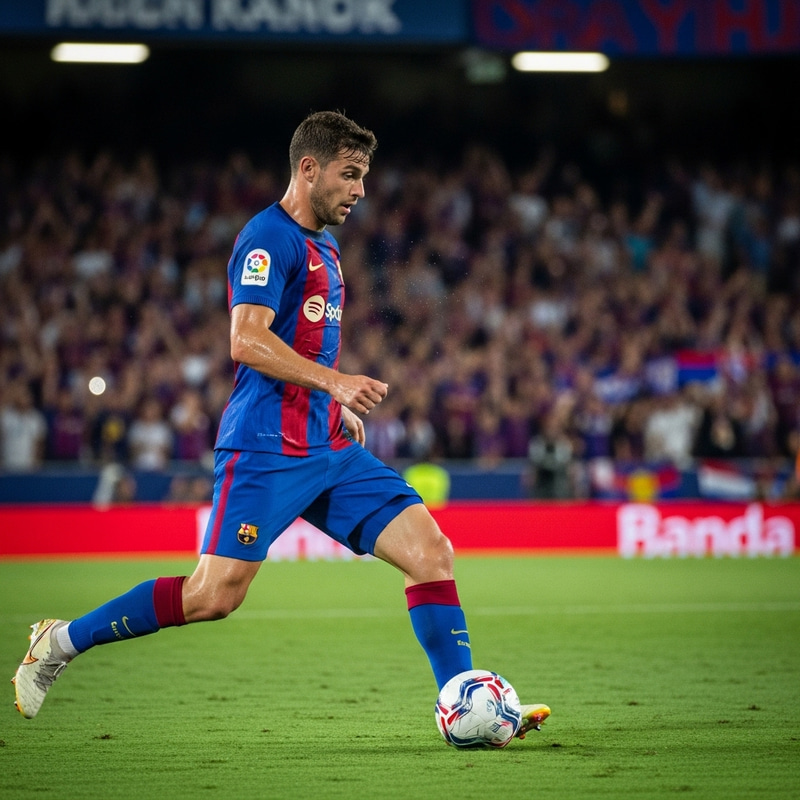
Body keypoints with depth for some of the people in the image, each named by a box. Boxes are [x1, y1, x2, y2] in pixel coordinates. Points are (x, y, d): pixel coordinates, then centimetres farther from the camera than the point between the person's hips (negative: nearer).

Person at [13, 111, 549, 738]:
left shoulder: (325, 248, 20)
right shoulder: (271, 236, -9)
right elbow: (247, 340, -21)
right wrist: (334, 382, -30)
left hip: (329, 449, 9)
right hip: (266, 447, -9)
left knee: (431, 552, -5)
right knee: (215, 595, -12)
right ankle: (62, 641, 5)